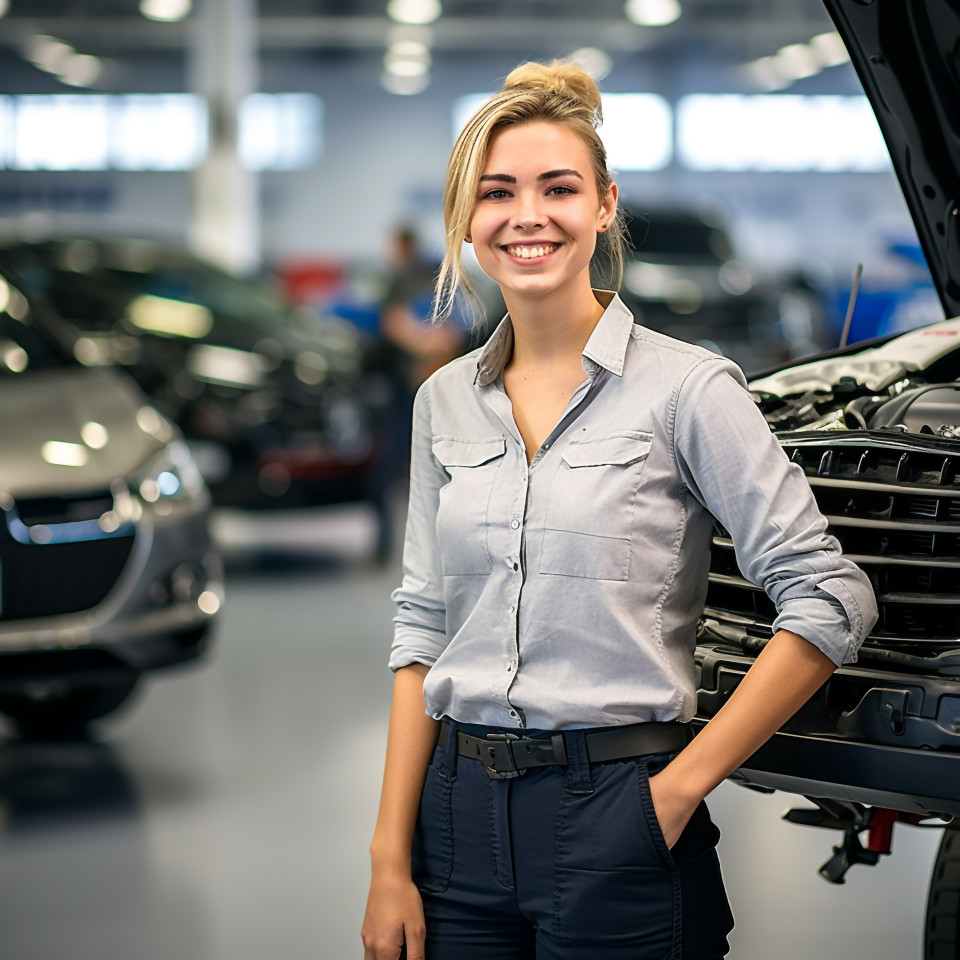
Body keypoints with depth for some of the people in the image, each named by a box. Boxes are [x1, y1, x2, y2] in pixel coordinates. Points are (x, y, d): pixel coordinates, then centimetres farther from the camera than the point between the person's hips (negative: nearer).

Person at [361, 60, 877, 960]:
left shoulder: (687, 389, -7)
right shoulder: (446, 402, 8)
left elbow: (831, 599, -10)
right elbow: (422, 630, 9)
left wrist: (684, 783, -11)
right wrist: (390, 861, 3)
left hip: (615, 822, -4)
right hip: (459, 814, 4)